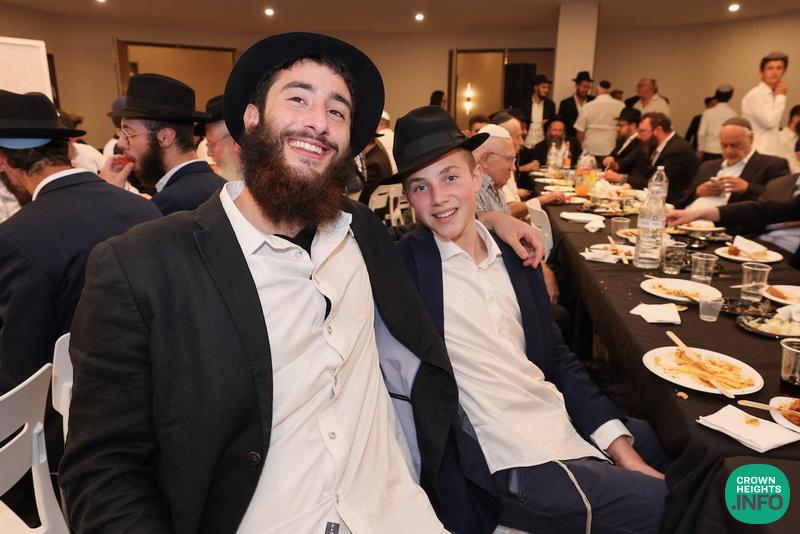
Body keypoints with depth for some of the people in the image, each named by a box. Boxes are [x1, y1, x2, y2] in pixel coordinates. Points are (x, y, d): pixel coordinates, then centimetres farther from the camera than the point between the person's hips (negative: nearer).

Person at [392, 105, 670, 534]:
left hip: (569, 426, 6)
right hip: (515, 465, -6)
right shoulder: (405, 266, -11)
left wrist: (619, 445, 1)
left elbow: (557, 357, 7)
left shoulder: (516, 253, 5)